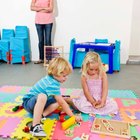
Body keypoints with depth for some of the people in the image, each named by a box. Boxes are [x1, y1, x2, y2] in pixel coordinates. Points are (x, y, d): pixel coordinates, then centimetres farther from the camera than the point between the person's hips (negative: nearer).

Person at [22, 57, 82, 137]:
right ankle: (35, 126, -38)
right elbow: (62, 103, -24)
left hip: (38, 102, 9)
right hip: (28, 102, -9)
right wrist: (73, 116, -16)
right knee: (42, 96, -40)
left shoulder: (51, 79, 0)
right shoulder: (52, 84, -28)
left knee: (57, 101, -3)